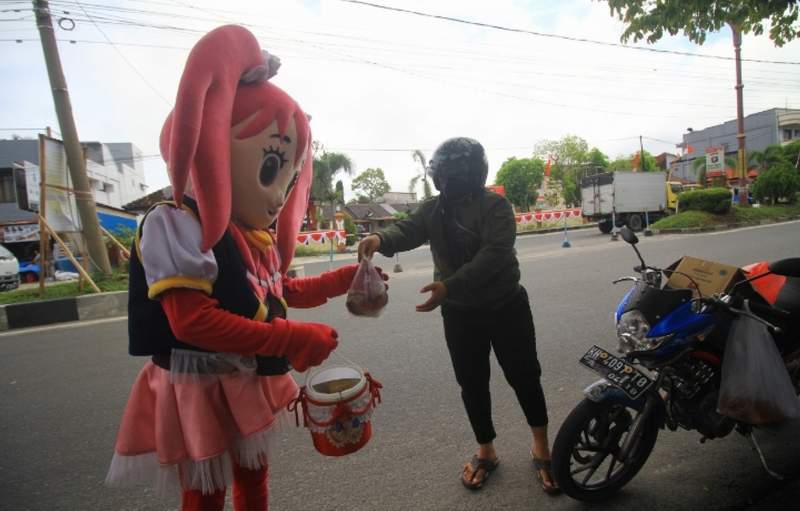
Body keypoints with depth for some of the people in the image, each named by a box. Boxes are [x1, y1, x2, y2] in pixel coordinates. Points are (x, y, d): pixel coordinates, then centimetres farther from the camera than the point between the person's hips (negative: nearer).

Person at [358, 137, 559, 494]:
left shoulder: (495, 206, -12)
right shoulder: (433, 209, 3)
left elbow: (494, 253, -26)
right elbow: (408, 229, -15)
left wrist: (449, 285, -37)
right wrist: (381, 239, -39)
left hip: (505, 307, -3)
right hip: (459, 313, 4)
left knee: (524, 377, 9)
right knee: (472, 384, 12)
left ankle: (541, 448, 31)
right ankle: (485, 452, 33)